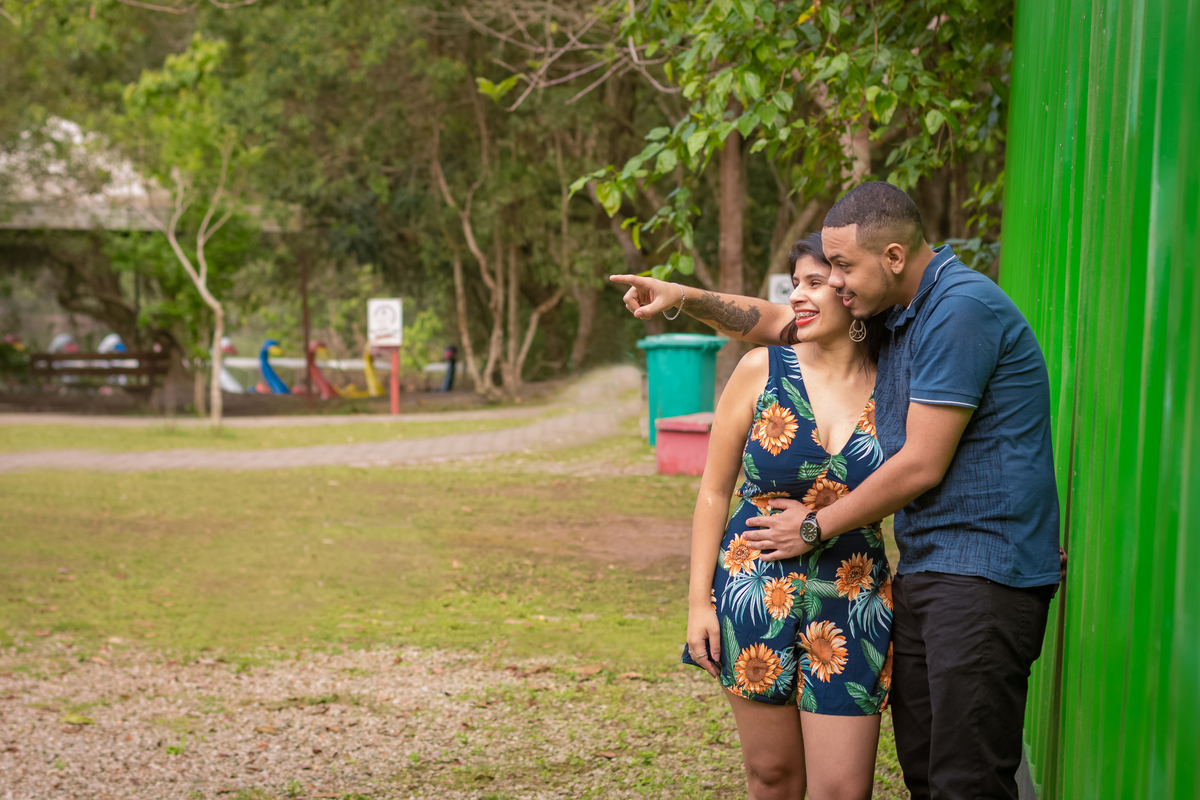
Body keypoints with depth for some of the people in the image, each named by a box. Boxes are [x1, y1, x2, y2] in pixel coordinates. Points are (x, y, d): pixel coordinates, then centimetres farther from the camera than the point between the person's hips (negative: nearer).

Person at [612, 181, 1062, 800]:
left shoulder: (961, 309, -17)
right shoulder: (892, 312, 14)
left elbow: (922, 466, -16)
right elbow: (778, 322, 26)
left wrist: (817, 527, -4)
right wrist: (684, 299, 11)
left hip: (983, 566, -10)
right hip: (924, 564, 10)